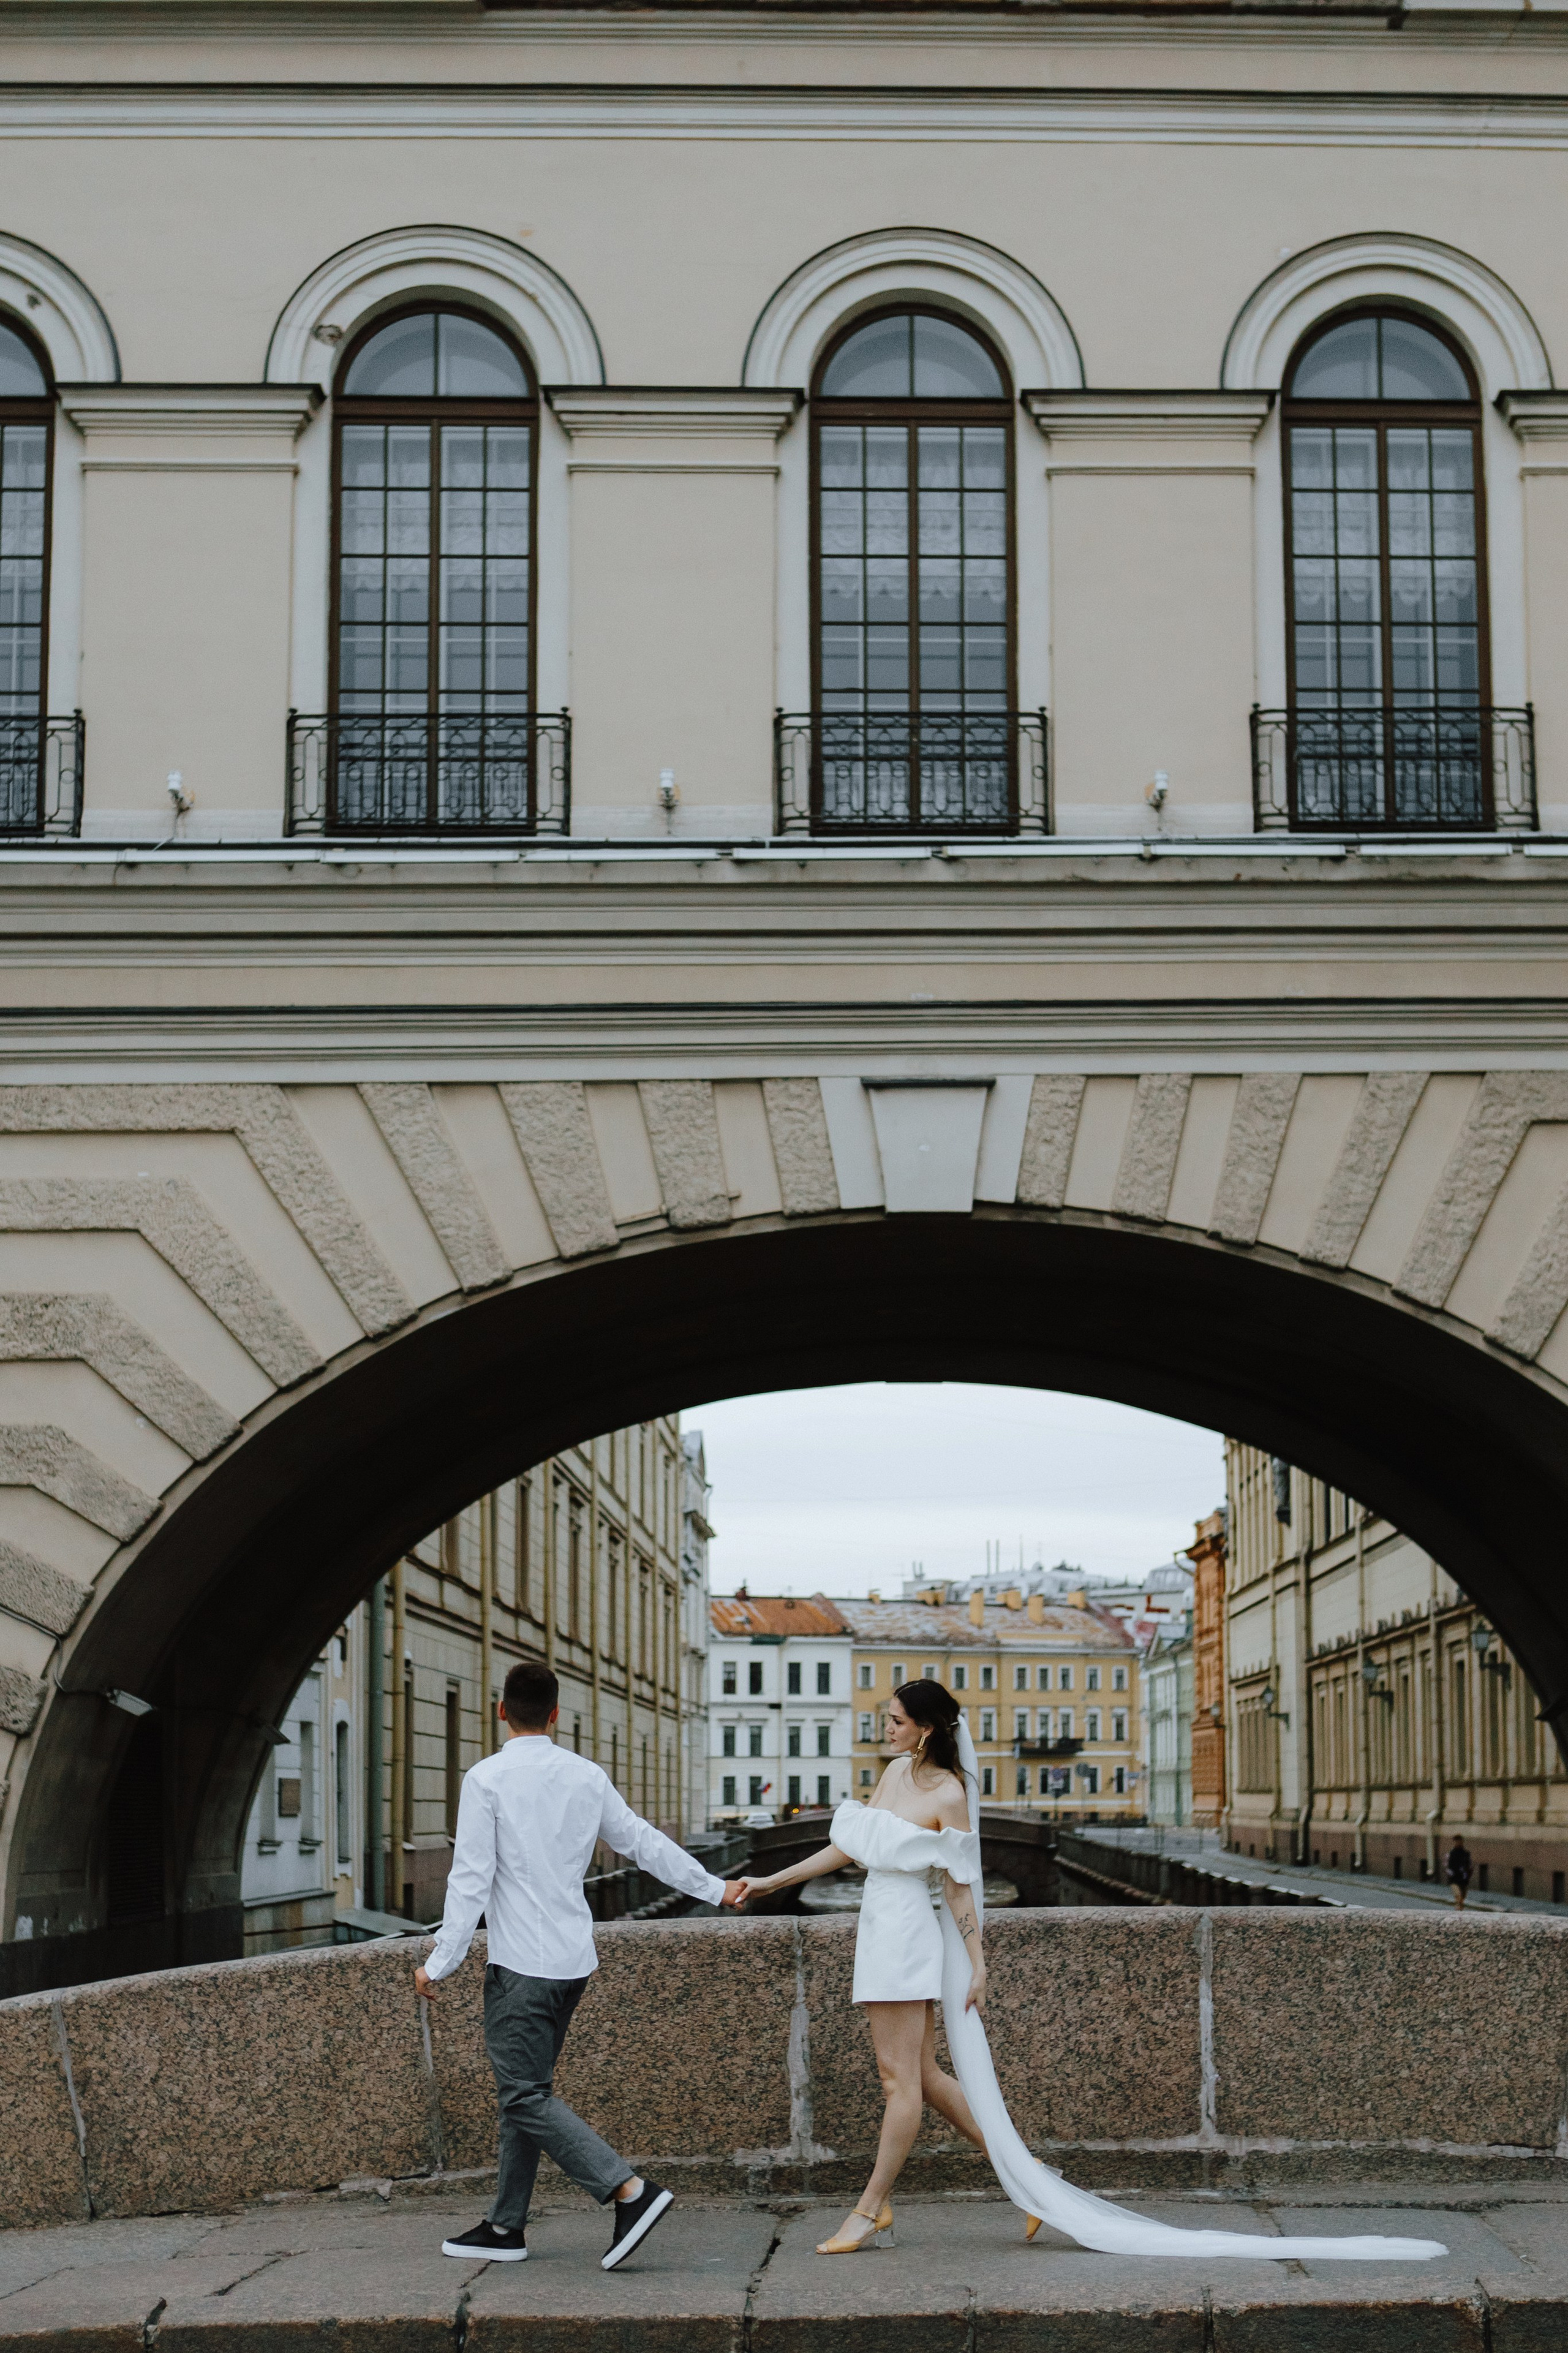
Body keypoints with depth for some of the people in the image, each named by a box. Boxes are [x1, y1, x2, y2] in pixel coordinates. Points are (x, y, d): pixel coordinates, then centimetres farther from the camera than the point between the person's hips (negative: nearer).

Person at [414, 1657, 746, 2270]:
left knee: (526, 2098, -6)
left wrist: (441, 1962, -7)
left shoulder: (487, 1778, -9)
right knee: (526, 2089, 14)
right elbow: (646, 1843, 13)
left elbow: (471, 1878, -13)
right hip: (573, 1962, 7)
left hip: (521, 1965, -7)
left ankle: (630, 2192, -17)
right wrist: (714, 1889, 25)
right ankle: (505, 2226, 17)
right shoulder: (587, 1777, 8)